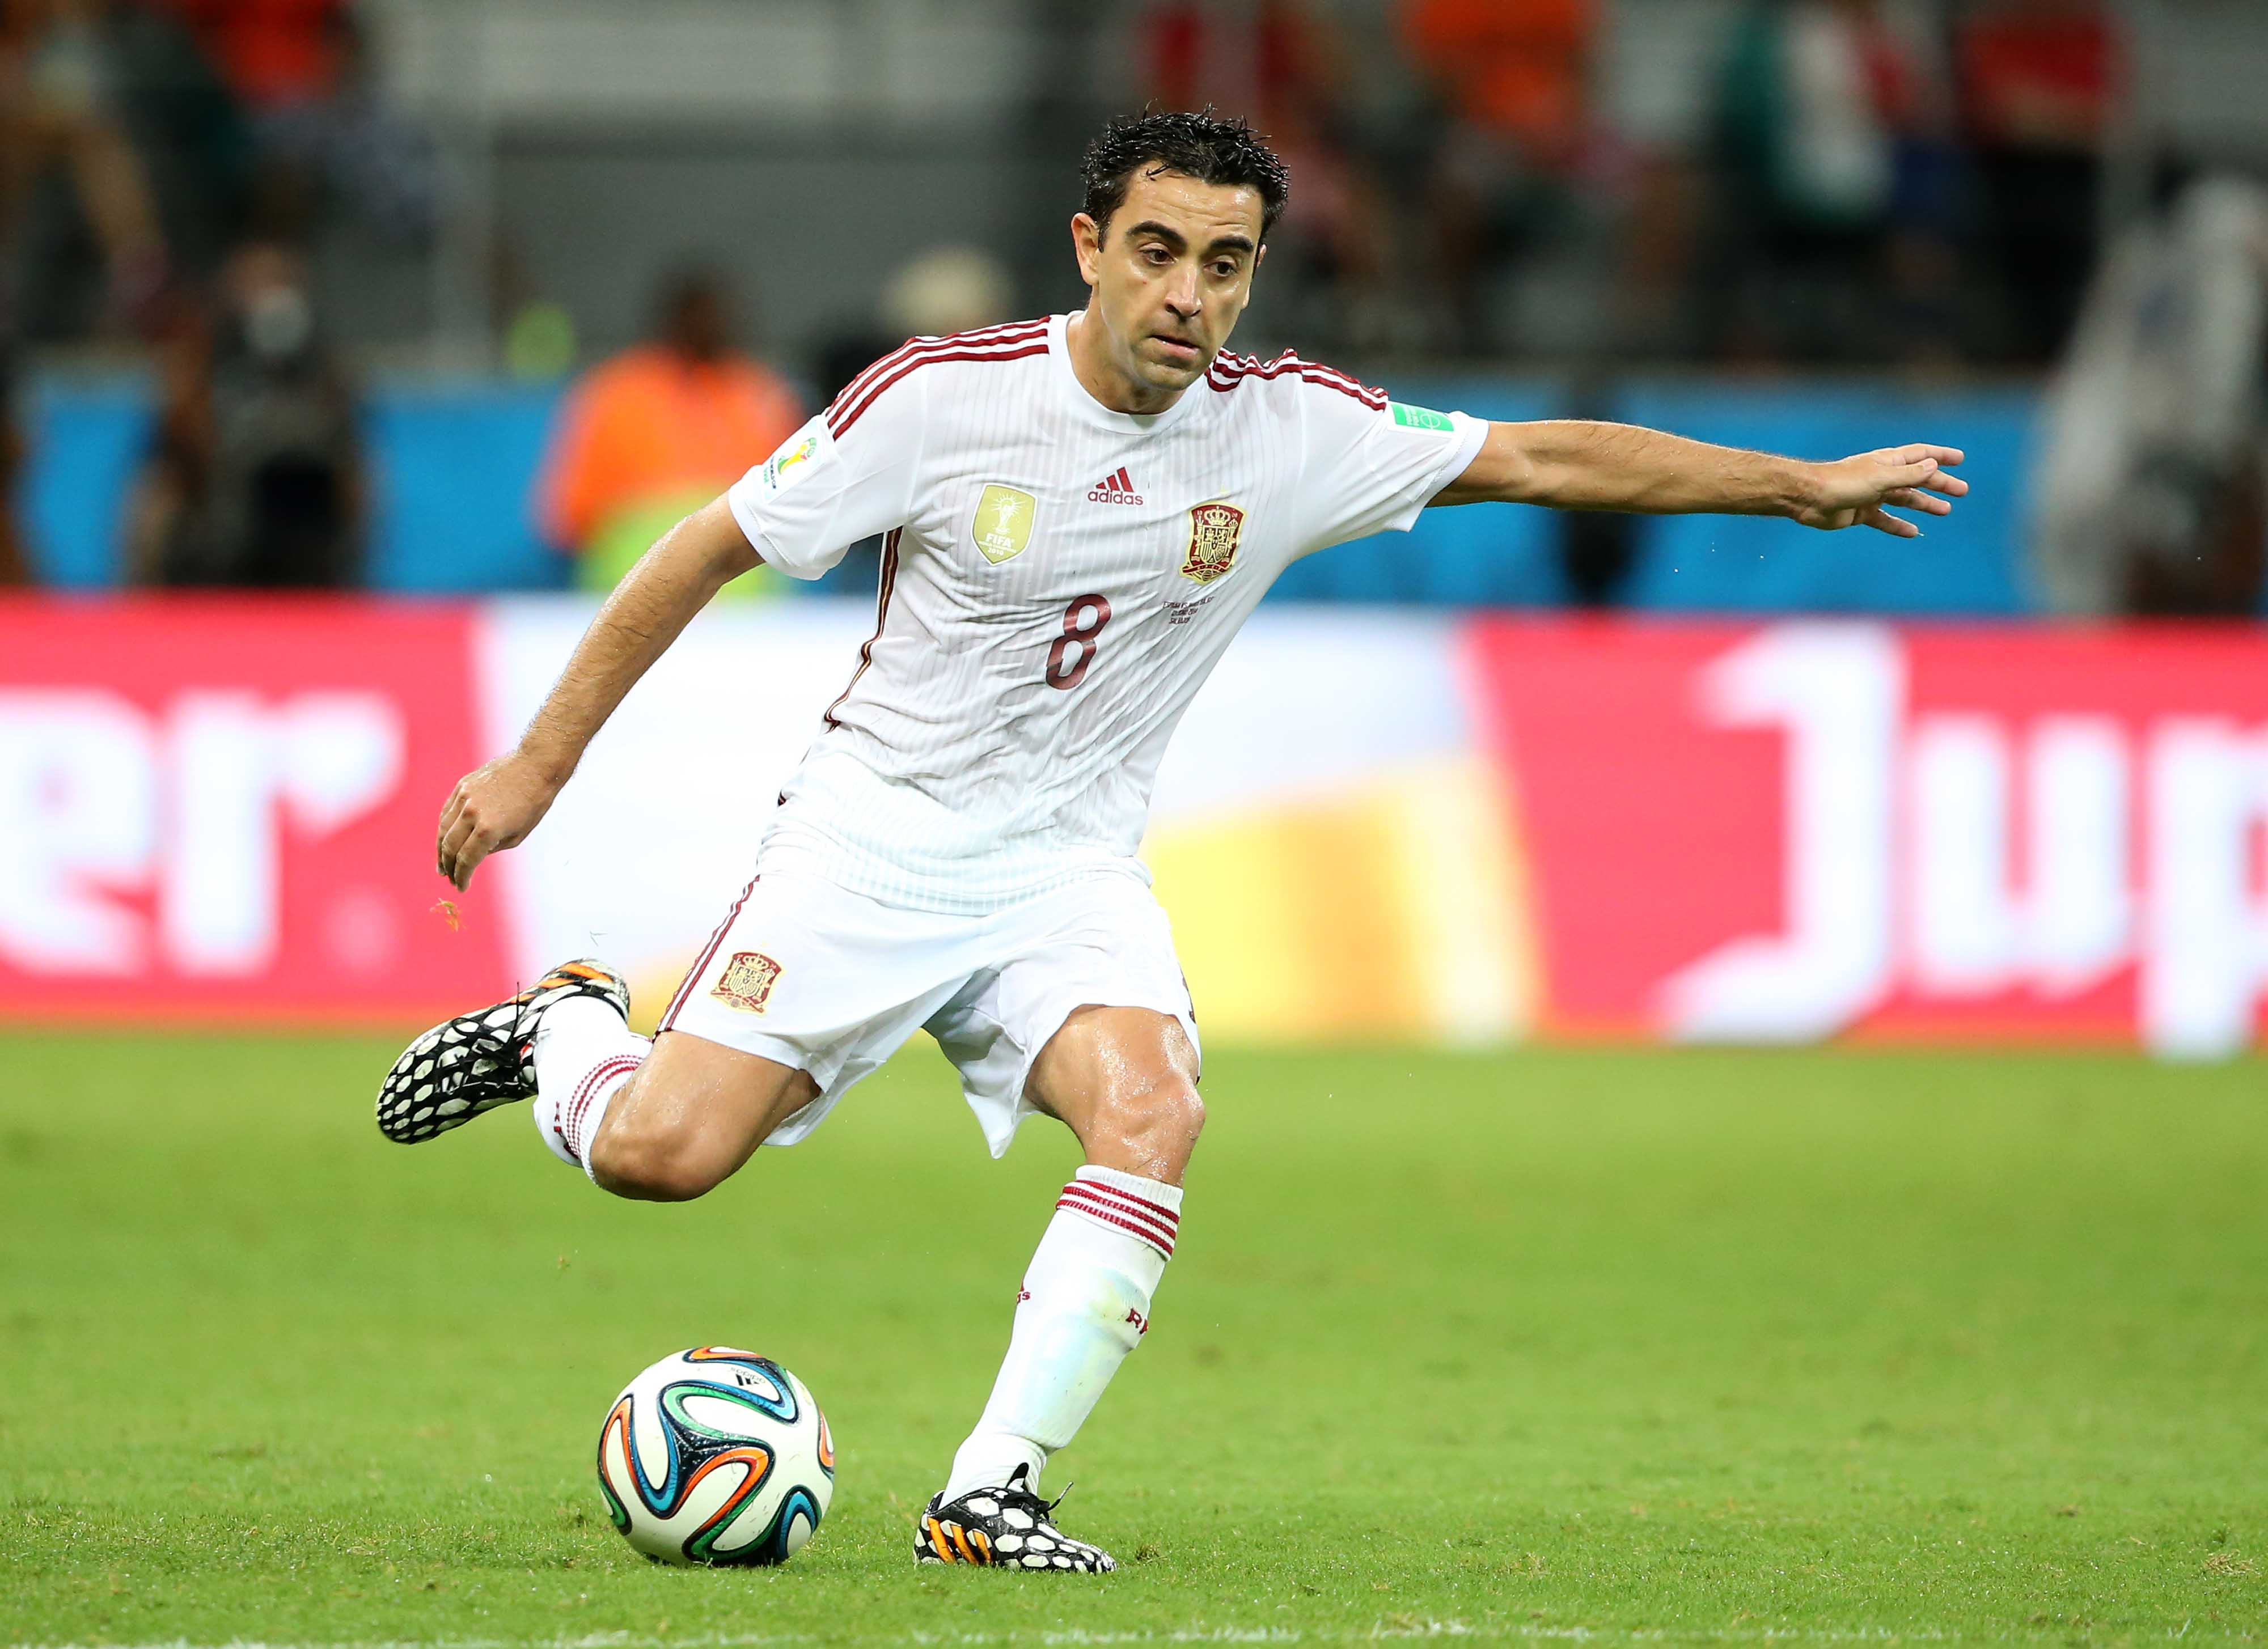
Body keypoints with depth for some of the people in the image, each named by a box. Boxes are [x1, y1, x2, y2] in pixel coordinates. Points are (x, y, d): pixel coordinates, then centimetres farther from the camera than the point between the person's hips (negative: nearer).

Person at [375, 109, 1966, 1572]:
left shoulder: (1289, 432, -5)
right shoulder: (942, 395, -13)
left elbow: (1537, 456, 4)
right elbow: (712, 549, -5)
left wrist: (1803, 484, 3)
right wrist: (539, 763, -4)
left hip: (1069, 869, 3)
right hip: (877, 830, -3)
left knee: (1152, 1110, -27)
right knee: (665, 1151, -16)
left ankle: (990, 1490, -21)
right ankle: (563, 1026, 20)